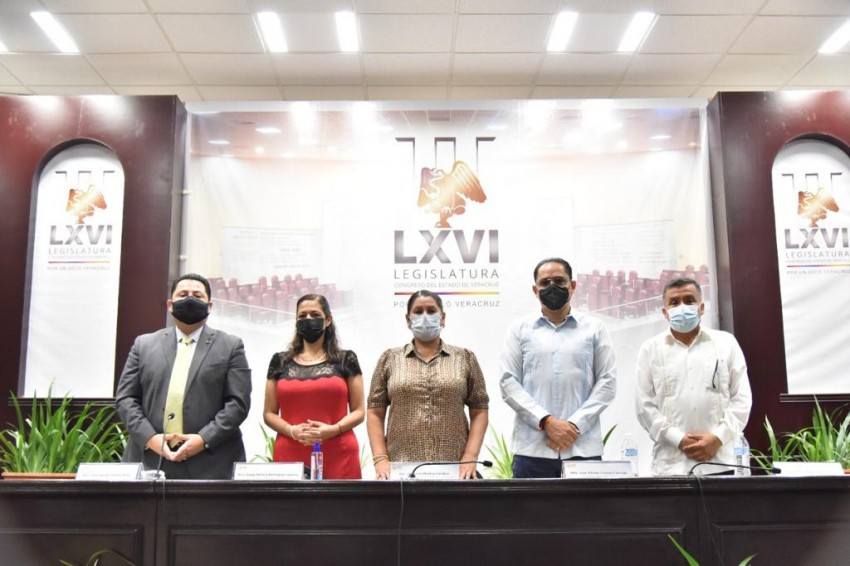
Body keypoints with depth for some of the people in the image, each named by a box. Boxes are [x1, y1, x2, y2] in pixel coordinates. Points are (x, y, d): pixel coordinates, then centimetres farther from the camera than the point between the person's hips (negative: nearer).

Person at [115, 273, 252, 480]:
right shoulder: (144, 344, 13)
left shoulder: (230, 346, 6)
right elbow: (125, 398, 8)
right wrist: (149, 437, -7)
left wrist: (204, 440, -13)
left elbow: (238, 402, -2)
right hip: (150, 461, 2)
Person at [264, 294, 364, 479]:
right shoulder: (280, 361, 11)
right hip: (290, 456, 1)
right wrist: (292, 430, -9)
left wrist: (333, 429, -13)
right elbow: (269, 413, 10)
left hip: (338, 457, -1)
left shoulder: (346, 359, 6)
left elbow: (358, 411, 5)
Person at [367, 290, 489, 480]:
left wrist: (470, 458, -6)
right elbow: (375, 413, 6)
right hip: (401, 468, 0)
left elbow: (479, 412, 5)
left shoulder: (465, 358, 8)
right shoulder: (390, 359, 8)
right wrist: (380, 459, -4)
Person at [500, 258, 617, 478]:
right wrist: (546, 422, -10)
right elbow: (508, 382, 2)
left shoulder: (594, 328, 10)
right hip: (532, 449, 0)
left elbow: (607, 382, 4)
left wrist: (575, 424, -8)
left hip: (583, 448, 0)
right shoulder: (520, 329, 10)